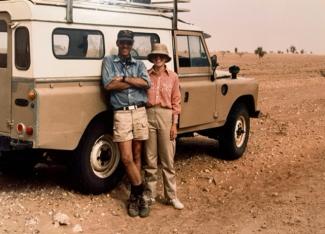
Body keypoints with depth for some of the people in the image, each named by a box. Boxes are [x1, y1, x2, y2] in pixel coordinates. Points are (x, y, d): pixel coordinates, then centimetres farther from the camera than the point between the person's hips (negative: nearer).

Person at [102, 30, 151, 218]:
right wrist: (135, 81, -5)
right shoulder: (109, 61, 8)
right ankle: (140, 194, 8)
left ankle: (135, 196, 17)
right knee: (126, 158, -6)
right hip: (121, 114, -2)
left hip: (140, 112, 2)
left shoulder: (139, 64, 13)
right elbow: (109, 85, -9)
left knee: (136, 156, 8)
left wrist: (124, 78, -11)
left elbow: (146, 84, -6)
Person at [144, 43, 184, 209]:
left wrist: (174, 124, -2)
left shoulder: (172, 77, 5)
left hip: (166, 116, 0)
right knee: (150, 159, 7)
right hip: (148, 116, 1)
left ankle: (171, 196, 12)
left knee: (168, 159, 4)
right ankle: (150, 194, 18)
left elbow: (176, 102, 4)